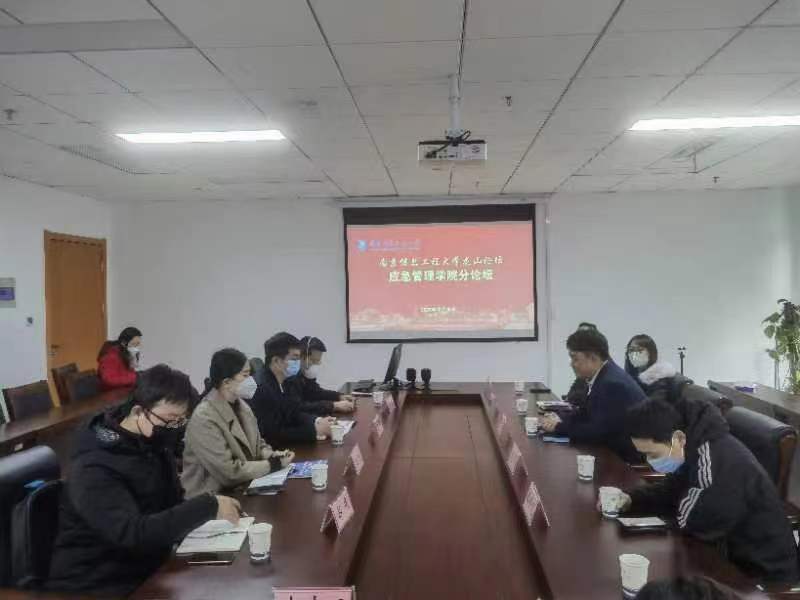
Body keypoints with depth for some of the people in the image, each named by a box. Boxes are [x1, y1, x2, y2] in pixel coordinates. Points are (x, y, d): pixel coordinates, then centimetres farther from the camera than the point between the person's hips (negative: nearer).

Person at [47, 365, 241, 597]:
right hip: (97, 585, -7)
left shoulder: (156, 446, 3)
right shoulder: (95, 467, -22)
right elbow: (132, 533, -32)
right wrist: (208, 506, -31)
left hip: (148, 569, 7)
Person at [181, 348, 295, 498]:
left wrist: (270, 455, -6)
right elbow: (229, 472, -23)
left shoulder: (241, 405, 3)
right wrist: (274, 464, -16)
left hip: (244, 488, 7)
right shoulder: (204, 420, -22)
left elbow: (257, 443, 15)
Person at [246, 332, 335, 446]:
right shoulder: (262, 389, -23)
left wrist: (317, 421, -6)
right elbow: (274, 434, -25)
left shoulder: (285, 381, 4)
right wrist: (315, 430, -22)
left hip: (286, 445, 8)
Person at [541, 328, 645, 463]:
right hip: (616, 450, 7)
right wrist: (561, 420, -5)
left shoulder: (613, 384, -25)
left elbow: (597, 431, -23)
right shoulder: (602, 375, 1)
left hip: (629, 457, -7)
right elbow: (588, 413, 10)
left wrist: (559, 427, -15)